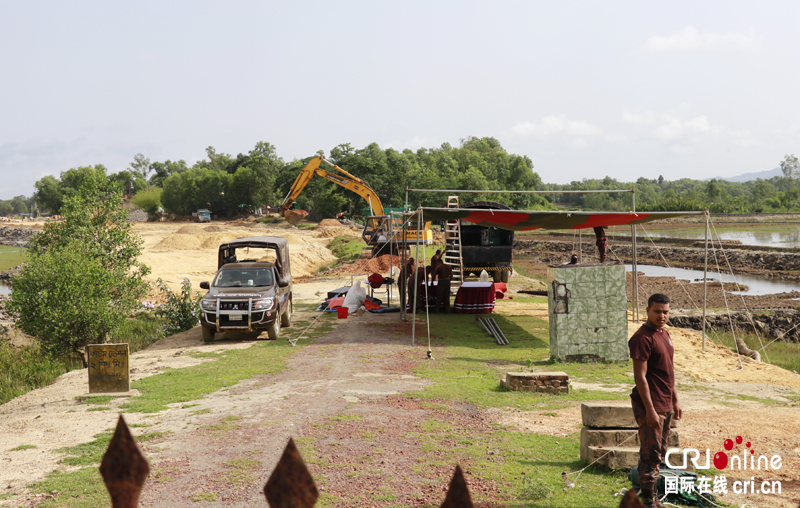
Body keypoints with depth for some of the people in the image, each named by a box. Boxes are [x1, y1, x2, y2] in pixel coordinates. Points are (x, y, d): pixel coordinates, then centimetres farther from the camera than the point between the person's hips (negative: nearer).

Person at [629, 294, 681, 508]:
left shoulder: (664, 334, 13)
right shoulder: (642, 338, -16)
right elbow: (640, 376, -20)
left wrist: (675, 401, 19)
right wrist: (649, 410, -23)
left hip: (665, 405, 9)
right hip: (650, 405, -9)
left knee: (659, 453, 15)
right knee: (651, 454, -5)